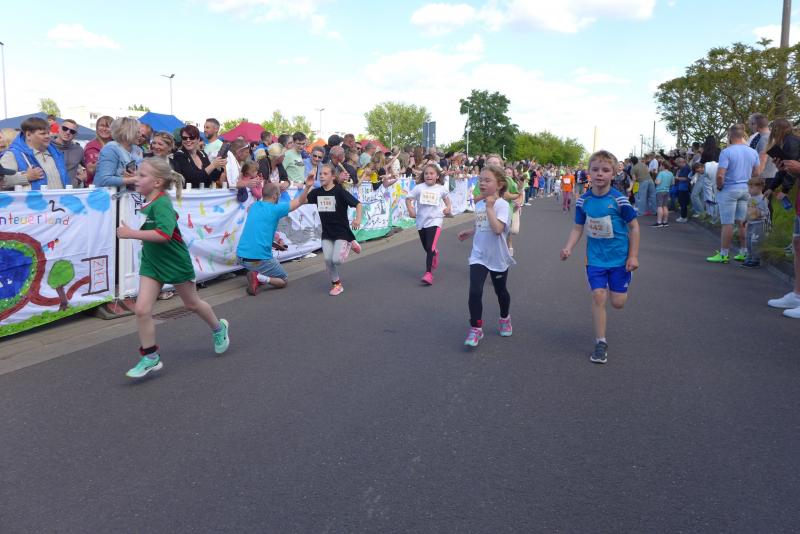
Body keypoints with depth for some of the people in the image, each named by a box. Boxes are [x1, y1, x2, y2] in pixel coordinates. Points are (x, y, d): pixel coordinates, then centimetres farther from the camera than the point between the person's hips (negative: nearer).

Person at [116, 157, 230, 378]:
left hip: (175, 262, -7)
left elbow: (164, 233, -38)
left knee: (192, 304, 14)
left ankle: (219, 328, 42)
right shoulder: (148, 204, 3)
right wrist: (142, 237, 11)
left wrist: (131, 234, -35)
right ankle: (151, 357, 9)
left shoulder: (162, 204, -23)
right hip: (151, 263, 7)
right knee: (142, 310, -4)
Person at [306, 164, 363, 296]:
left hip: (341, 231, -4)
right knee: (328, 259, -5)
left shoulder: (339, 191, -13)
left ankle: (349, 244, 19)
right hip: (326, 232, 4)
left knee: (337, 260, -13)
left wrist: (358, 219, -28)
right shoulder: (317, 192, 2)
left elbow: (357, 204, -14)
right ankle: (336, 284, 16)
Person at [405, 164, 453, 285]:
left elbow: (446, 198, 18)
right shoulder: (419, 188, -3)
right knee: (426, 248, 17)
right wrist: (410, 210, -13)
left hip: (434, 220, -2)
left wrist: (448, 207, 1)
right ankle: (435, 253, 53)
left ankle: (428, 273, -15)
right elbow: (408, 199, 1)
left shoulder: (441, 189, 0)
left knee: (430, 248, -17)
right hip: (421, 221, 3)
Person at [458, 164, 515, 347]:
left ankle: (505, 318, 45)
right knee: (475, 292, -11)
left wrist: (489, 207, -28)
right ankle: (476, 328, 0)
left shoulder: (502, 205, -17)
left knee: (500, 291, 18)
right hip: (478, 256, 4)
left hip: (497, 257, -3)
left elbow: (497, 229, -32)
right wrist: (468, 233, 9)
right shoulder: (479, 204, 3)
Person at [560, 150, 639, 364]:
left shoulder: (619, 200, -15)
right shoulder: (583, 201, -5)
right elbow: (578, 228, 4)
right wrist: (568, 248, -11)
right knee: (598, 296, -5)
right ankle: (600, 343, 7)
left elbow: (634, 227, -6)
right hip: (595, 257, 2)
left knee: (618, 302, 2)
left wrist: (633, 256, -7)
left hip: (619, 257, -2)